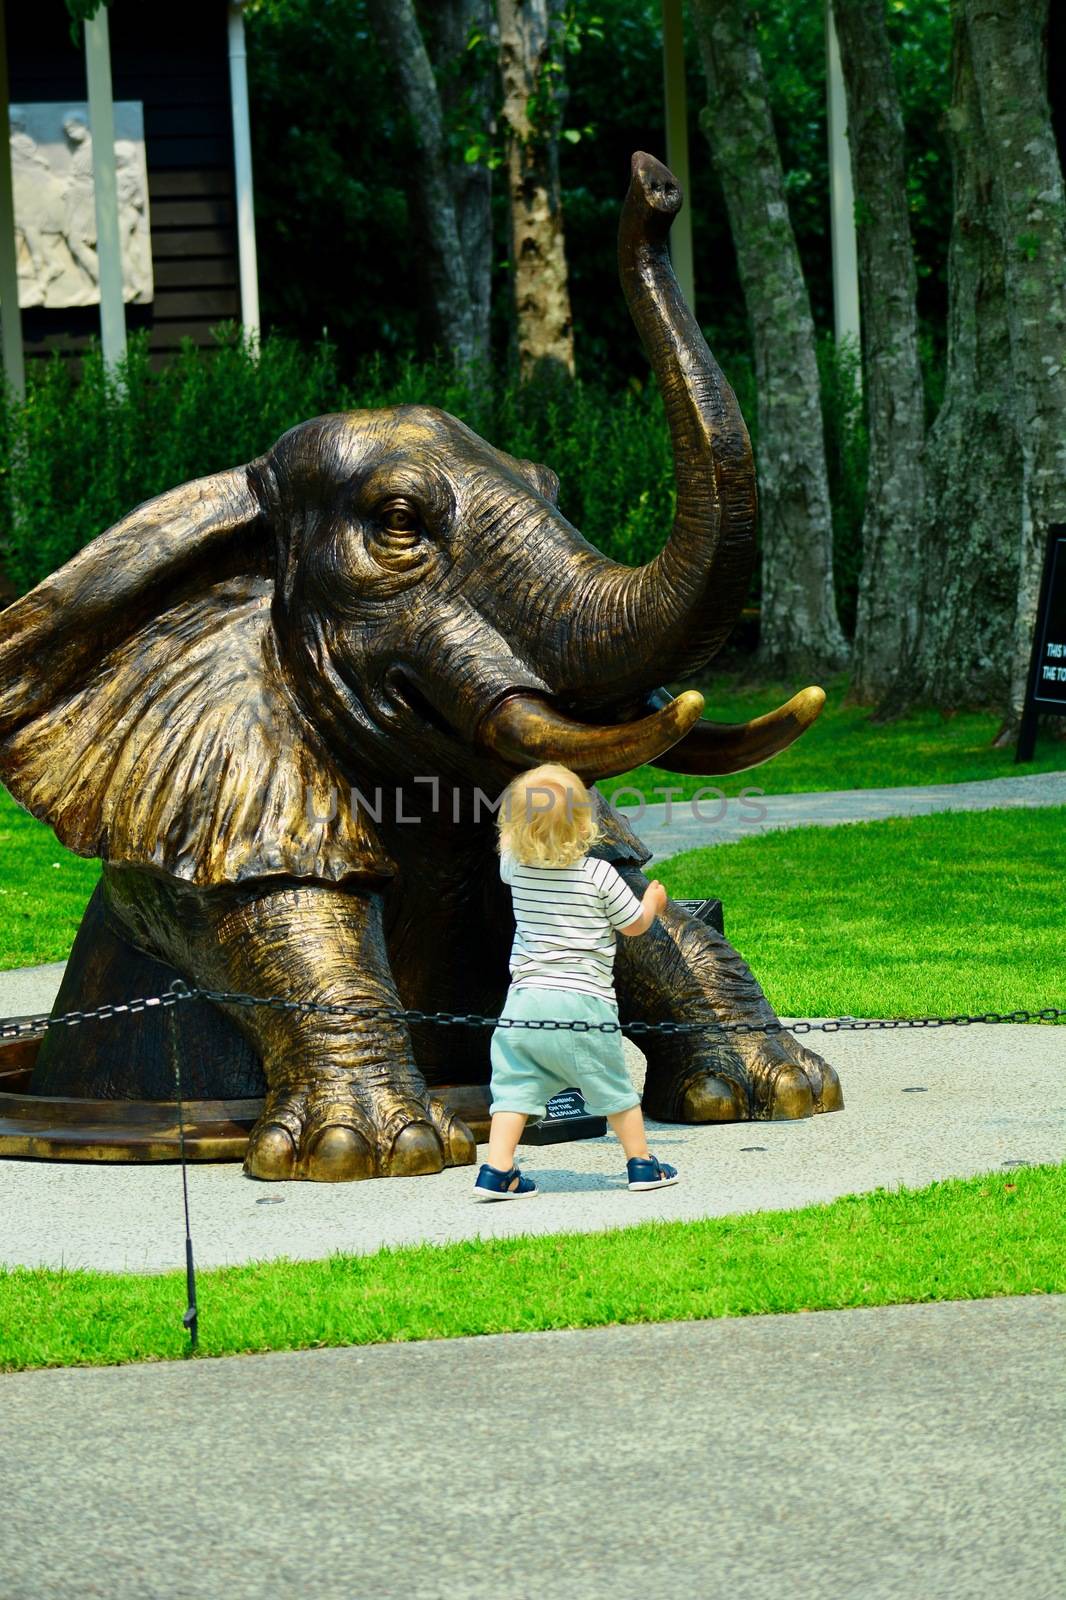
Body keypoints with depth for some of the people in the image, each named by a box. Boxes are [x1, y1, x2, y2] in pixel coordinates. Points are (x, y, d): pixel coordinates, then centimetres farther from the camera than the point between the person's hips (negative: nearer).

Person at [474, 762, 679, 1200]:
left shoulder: (516, 868, 1)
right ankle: (641, 1163, 22)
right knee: (614, 1087, 11)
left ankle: (497, 1169, -6)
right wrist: (653, 901, 25)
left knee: (514, 1086, 4)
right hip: (582, 1001, -3)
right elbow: (634, 925, 4)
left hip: (525, 997, 3)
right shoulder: (599, 875, -9)